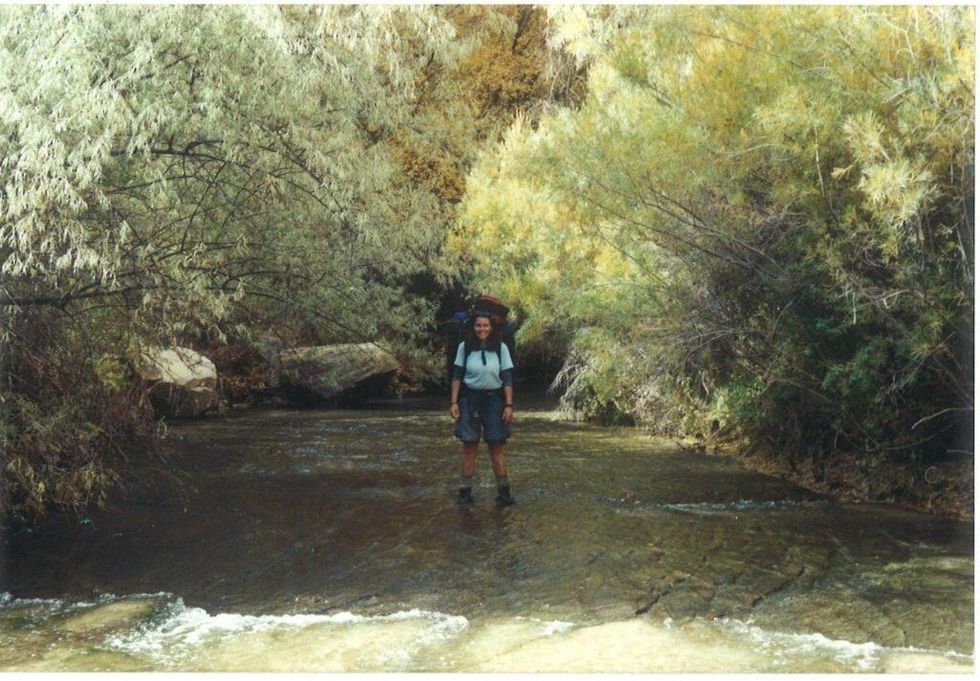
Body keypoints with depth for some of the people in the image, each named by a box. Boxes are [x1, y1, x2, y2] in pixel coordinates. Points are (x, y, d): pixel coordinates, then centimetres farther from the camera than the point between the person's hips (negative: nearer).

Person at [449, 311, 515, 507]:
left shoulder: (501, 348, 1)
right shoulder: (464, 347, 0)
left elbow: (507, 379, 1)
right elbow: (457, 377, 3)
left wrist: (509, 405, -5)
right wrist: (454, 402, -4)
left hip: (494, 399, 0)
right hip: (469, 400, 0)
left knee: (496, 447, 1)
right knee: (469, 447, 3)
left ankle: (503, 492, 6)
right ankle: (465, 491, 8)